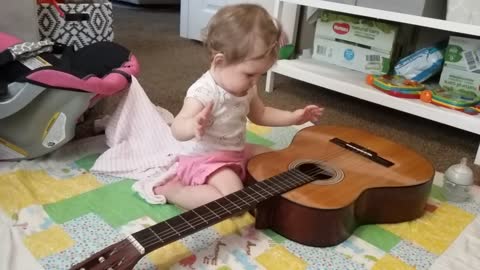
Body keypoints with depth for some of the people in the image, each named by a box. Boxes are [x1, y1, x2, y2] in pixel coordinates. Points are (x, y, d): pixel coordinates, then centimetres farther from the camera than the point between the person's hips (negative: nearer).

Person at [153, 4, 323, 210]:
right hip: (208, 159, -9)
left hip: (238, 152, 9)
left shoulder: (246, 88, -1)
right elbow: (177, 129, -34)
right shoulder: (203, 92, -29)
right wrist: (193, 126, -59)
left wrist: (293, 117, 6)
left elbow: (259, 114, 17)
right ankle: (171, 190, -12)